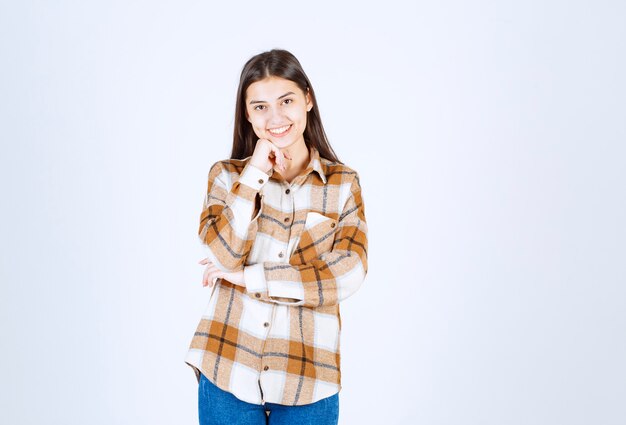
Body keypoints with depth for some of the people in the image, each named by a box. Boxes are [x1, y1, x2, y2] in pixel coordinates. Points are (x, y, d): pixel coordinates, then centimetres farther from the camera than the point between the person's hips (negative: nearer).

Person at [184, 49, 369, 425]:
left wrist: (246, 277, -10)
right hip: (228, 371, 0)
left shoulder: (344, 182, 1)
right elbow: (225, 254, -12)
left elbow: (346, 276, -11)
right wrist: (254, 173, -12)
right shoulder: (226, 175, 3)